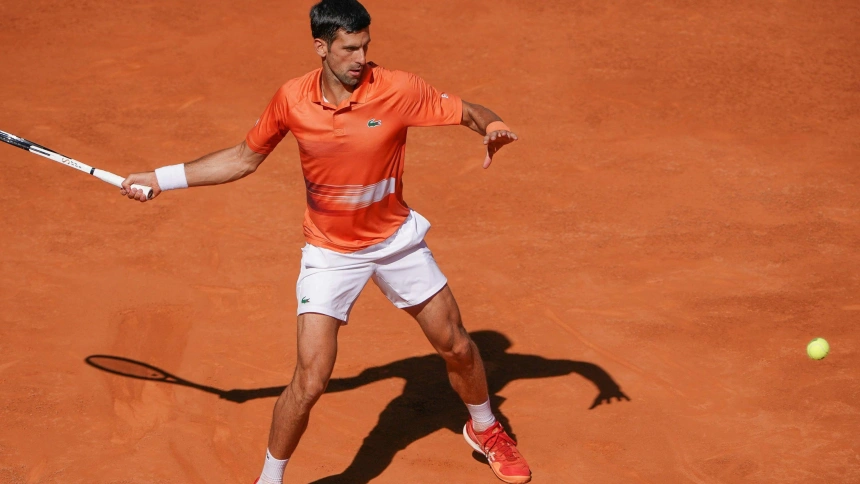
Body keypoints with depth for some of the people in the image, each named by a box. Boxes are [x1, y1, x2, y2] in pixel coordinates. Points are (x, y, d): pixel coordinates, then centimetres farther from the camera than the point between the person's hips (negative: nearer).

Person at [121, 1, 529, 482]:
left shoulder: (399, 89, -19)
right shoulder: (291, 100, -13)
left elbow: (470, 112, -10)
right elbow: (244, 158, 2)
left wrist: (494, 127, -34)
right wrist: (161, 179, 1)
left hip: (397, 239, 1)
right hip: (331, 252, -1)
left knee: (456, 346, 14)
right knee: (310, 382, -11)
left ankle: (484, 429, 45)